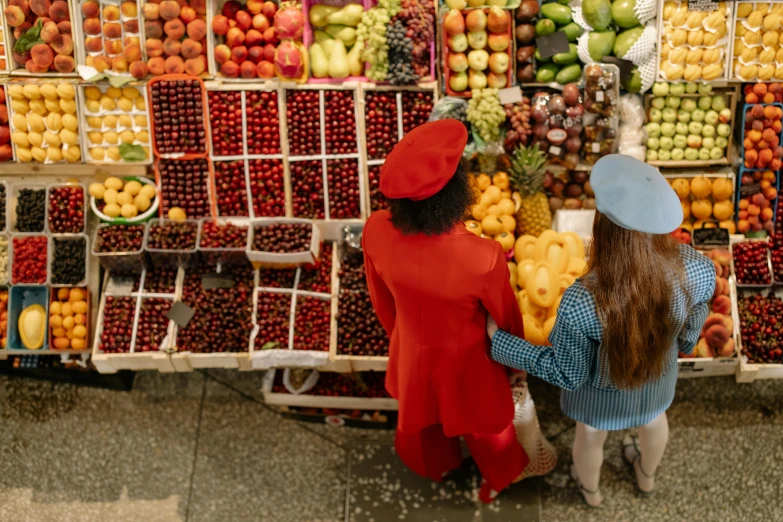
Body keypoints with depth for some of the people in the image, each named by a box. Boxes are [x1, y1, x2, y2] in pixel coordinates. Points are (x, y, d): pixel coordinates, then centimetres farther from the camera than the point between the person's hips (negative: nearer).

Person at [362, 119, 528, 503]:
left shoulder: (375, 232, -30)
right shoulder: (483, 258, -41)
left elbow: (381, 297, -8)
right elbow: (505, 318, -19)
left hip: (411, 351, 3)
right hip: (464, 359, -3)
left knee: (422, 412, 36)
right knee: (484, 421, 31)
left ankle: (434, 467, 67)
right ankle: (496, 480, 62)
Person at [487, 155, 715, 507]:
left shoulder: (581, 303, -45)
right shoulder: (696, 271, -34)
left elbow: (568, 372, -26)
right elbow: (692, 329, -11)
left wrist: (500, 340, -17)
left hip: (600, 387, -2)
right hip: (658, 373, 3)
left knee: (590, 436, 32)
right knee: (653, 417, 37)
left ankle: (590, 489, 65)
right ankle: (647, 476, 69)